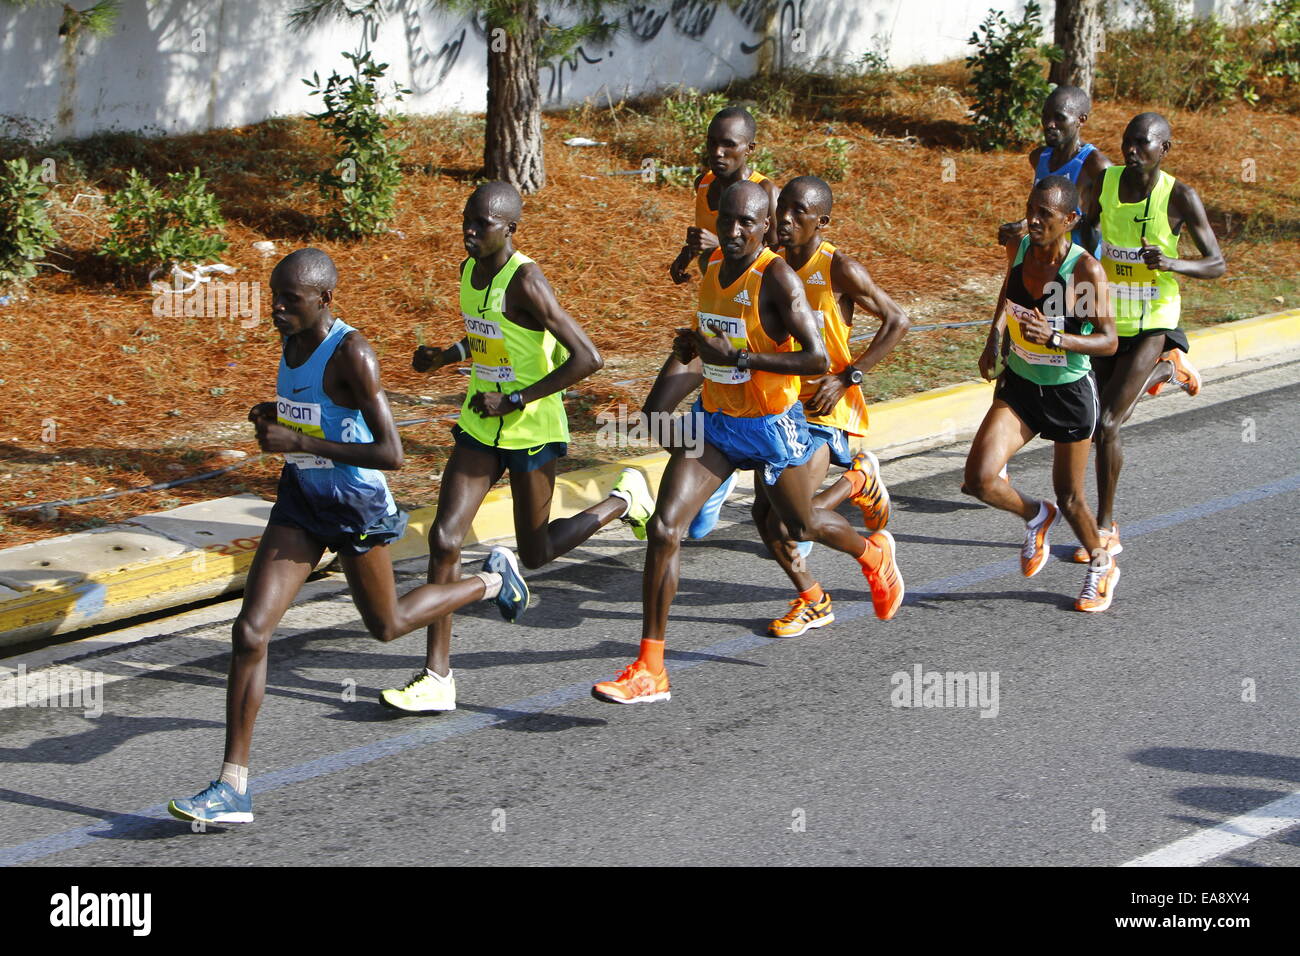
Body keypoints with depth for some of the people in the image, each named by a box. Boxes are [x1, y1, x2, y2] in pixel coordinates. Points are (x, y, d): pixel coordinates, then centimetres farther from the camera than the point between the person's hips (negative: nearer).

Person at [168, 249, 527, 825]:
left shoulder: (352, 354, -24)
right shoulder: (292, 340, 0)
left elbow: (391, 454, -28)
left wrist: (300, 442, -30)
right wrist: (274, 415, 1)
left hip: (357, 505, -6)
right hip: (301, 498, 6)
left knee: (387, 625, 19)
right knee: (250, 632, -7)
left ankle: (493, 580, 46)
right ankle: (233, 789, -4)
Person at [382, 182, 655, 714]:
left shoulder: (526, 282, -21)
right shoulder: (469, 270, 4)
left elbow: (587, 358, -24)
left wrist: (514, 400, -23)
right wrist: (445, 357, 7)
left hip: (530, 428, -7)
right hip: (480, 427, 7)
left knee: (536, 554, 9)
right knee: (444, 538, -6)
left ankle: (625, 499, 33)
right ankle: (437, 679, -2)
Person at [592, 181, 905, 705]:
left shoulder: (777, 277, -21)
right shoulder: (714, 264, 1)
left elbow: (818, 359, -27)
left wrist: (738, 356, -29)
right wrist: (693, 343, 1)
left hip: (771, 426, -5)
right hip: (713, 421, 5)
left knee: (802, 525, 19)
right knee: (663, 528, -11)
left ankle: (873, 553, 55)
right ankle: (649, 670, -8)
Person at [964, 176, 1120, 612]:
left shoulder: (1086, 271, -22)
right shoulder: (1018, 249, -7)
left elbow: (1109, 341, -20)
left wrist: (1055, 338, -34)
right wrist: (994, 338, 9)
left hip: (1070, 392, -4)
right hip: (1019, 384, 4)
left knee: (1069, 497, 10)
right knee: (979, 478, -14)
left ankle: (1102, 564, 41)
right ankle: (1035, 517, 19)